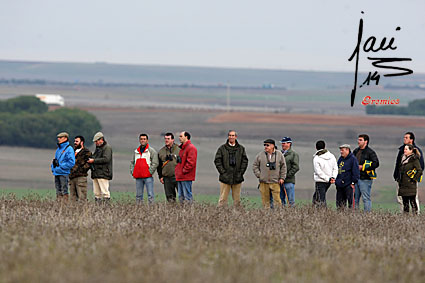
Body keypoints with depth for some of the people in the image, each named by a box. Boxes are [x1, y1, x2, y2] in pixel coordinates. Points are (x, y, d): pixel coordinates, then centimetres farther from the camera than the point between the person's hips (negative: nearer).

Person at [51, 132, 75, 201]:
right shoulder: (58, 149, 18)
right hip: (56, 173, 8)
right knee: (58, 192, 9)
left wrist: (60, 166, -16)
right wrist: (53, 166, 7)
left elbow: (71, 162, -15)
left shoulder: (69, 149, -7)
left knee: (64, 192, -8)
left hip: (64, 173, -8)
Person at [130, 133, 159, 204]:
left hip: (148, 177, -5)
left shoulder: (151, 150, 2)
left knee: (150, 195, -10)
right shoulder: (136, 151, 18)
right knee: (138, 195, 5)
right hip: (138, 178, 5)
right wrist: (132, 172, 9)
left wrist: (150, 172, -12)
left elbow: (155, 163, -5)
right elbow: (132, 163, 23)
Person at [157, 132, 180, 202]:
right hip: (167, 177, 3)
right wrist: (160, 176, 8)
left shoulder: (179, 149, 2)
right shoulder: (161, 151, 12)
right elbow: (159, 166, 16)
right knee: (170, 196, 6)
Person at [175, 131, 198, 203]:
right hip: (180, 177, 10)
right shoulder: (182, 148, 20)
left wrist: (184, 170, -16)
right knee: (181, 196, 10)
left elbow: (191, 162, -20)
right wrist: (177, 169, 15)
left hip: (186, 177, -10)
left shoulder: (191, 148, -11)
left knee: (187, 196, -9)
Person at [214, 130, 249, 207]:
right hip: (225, 178, -2)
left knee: (237, 199, 6)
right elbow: (217, 161, 1)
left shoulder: (241, 148, 8)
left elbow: (245, 161, 8)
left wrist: (240, 173, -2)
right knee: (223, 199, -3)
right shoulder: (222, 148, 4)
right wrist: (223, 172, -8)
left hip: (237, 178, 2)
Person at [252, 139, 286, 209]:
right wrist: (259, 175, 0)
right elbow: (255, 166, 11)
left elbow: (283, 166, 10)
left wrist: (282, 178, 5)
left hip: (275, 182, -1)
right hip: (264, 182, 1)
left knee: (277, 199, -6)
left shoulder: (279, 154, 4)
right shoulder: (260, 155, 5)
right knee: (265, 200, 3)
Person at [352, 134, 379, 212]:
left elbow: (376, 164, -16)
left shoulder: (370, 152, -7)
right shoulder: (356, 151, 16)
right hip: (355, 178, 8)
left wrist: (363, 167, -16)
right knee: (355, 198, 10)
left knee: (366, 198, -7)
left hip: (365, 179, -8)